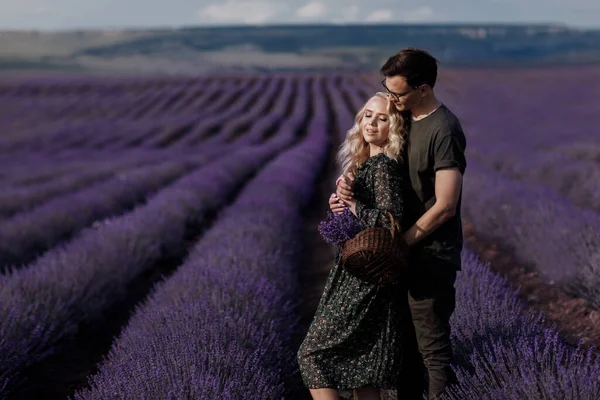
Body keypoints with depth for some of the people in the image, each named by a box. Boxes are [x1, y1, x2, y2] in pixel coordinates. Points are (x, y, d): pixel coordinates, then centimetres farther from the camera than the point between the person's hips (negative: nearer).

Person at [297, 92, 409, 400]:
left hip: (364, 276, -10)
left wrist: (352, 205, -14)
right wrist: (341, 204, 6)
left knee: (313, 353, -5)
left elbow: (390, 219, -25)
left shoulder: (383, 166, -16)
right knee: (362, 362, 14)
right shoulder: (365, 163, 14)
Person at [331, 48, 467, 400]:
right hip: (409, 253, 8)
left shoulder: (444, 131, -18)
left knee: (433, 347, -2)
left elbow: (445, 207, -21)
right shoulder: (405, 120, 8)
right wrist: (348, 185, -6)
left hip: (431, 256, -8)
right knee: (407, 342, 17)